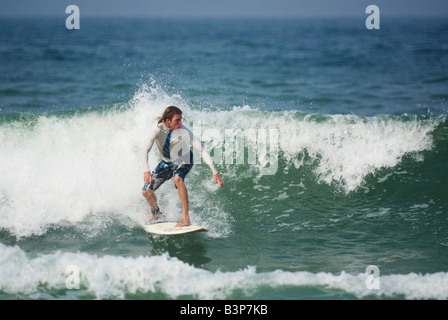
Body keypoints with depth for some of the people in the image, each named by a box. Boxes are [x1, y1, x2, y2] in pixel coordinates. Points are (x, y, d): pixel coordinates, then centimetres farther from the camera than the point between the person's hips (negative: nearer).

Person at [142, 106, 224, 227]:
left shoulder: (183, 131, -30)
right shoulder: (158, 128, -28)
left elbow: (201, 150, -29)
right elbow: (145, 150, -32)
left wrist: (214, 172, -34)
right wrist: (146, 170, -47)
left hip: (183, 160, -3)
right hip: (167, 162, 3)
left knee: (177, 179, -37)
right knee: (146, 191, 2)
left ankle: (186, 219, -34)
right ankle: (156, 213, 35)